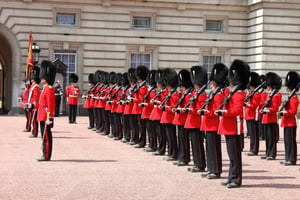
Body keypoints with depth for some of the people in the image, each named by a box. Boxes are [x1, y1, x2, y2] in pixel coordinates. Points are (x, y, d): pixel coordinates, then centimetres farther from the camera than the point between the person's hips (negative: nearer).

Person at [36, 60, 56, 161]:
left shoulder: (49, 89, -14)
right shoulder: (45, 89, 17)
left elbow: (50, 105, -20)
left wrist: (49, 118, -23)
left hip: (46, 117, -10)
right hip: (43, 116, 10)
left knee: (47, 136, -5)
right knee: (44, 135, 12)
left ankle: (47, 156, -2)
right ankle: (45, 155, 17)